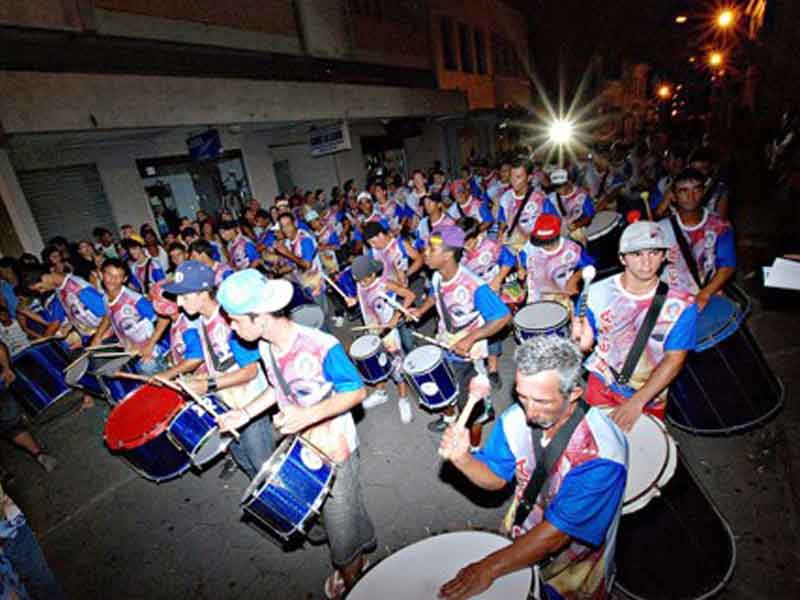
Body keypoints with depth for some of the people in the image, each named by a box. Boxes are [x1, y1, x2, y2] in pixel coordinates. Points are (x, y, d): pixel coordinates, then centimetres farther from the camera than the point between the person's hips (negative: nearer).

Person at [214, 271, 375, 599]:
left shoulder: (321, 347, -34)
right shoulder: (266, 348, -9)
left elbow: (357, 391, -25)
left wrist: (310, 414, -37)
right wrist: (246, 412, 0)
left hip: (333, 449, -7)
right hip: (299, 445, 7)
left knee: (340, 514, 15)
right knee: (324, 509, 28)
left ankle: (350, 566, 47)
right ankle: (360, 547, 56)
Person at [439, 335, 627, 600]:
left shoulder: (601, 452, -34)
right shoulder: (516, 417, -19)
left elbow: (558, 532, -30)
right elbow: (496, 478, -5)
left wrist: (490, 568, -30)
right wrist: (463, 459, -26)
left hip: (571, 565, -4)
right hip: (520, 535, 4)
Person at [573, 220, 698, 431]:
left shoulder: (680, 304, -18)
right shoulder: (599, 292, -14)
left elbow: (674, 360, -18)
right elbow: (587, 344, -5)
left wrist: (637, 402, -26)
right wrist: (581, 339, -29)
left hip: (650, 398, 0)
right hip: (602, 385, 0)